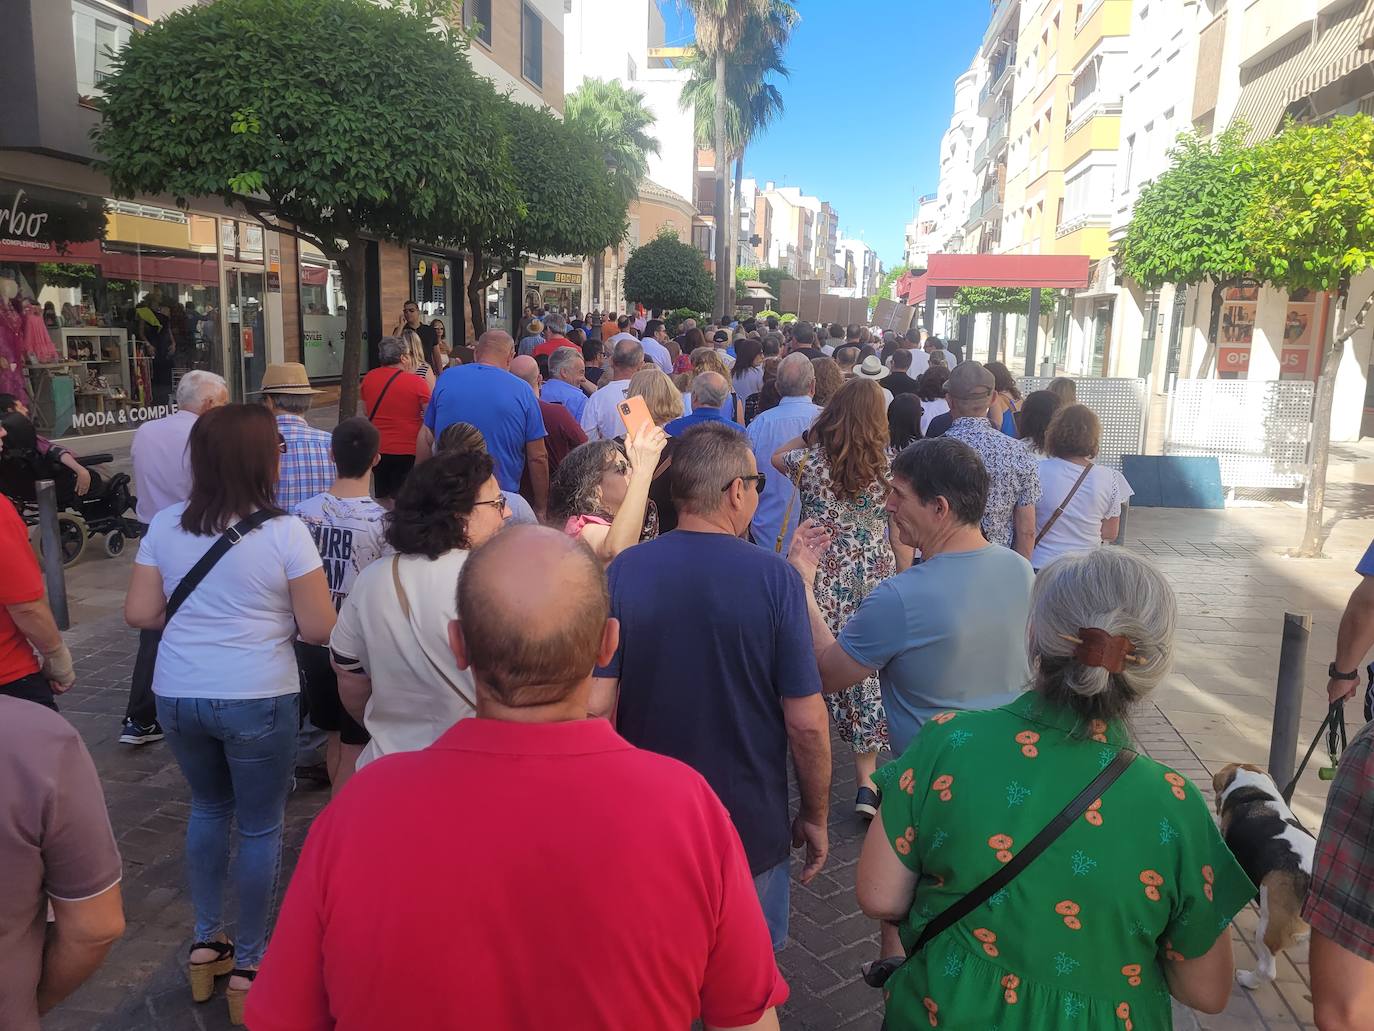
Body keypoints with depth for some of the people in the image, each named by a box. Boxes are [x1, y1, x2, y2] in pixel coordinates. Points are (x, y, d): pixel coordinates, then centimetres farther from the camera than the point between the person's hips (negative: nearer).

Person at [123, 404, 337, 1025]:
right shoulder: (284, 532, -14)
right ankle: (248, 961, 24)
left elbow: (140, 614, 1)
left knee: (209, 807, 26)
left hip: (177, 695, 5)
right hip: (256, 698, -5)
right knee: (260, 828, 12)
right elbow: (319, 630, -13)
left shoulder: (165, 526, -1)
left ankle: (206, 940, 37)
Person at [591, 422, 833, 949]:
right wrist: (815, 817, 1)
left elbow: (595, 705, -11)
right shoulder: (774, 578, -17)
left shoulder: (624, 571, -12)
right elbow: (806, 722, -15)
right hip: (752, 827, -1)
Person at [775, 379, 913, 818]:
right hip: (874, 581, 1)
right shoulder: (890, 464, -5)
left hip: (820, 581, 0)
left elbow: (777, 457, 18)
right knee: (869, 667, 8)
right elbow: (901, 534, -1)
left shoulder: (810, 459, -7)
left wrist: (813, 432, 13)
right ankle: (866, 779, 10)